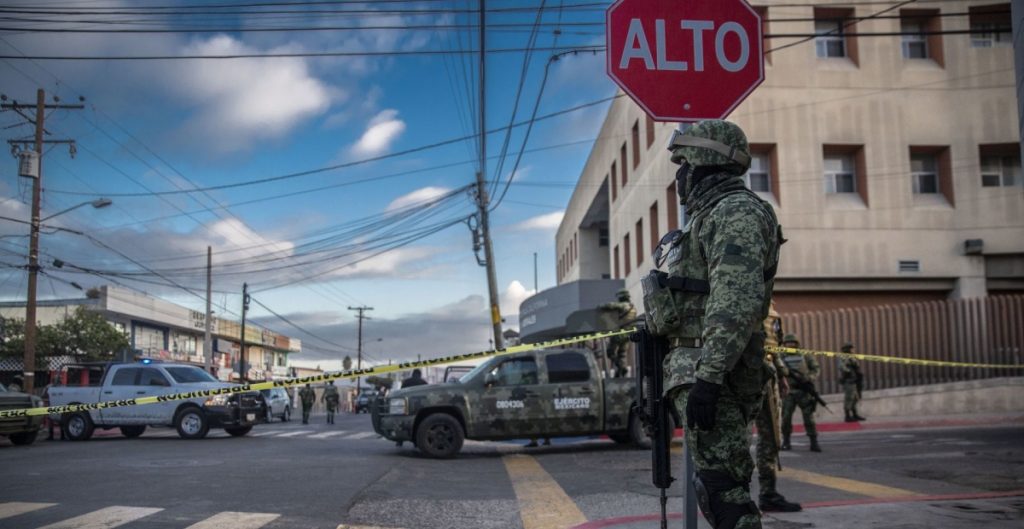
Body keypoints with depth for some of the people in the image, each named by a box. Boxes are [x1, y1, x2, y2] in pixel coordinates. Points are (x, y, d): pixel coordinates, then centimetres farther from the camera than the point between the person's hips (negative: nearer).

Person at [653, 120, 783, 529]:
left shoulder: (736, 212, -10)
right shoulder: (711, 216, 23)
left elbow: (736, 300, -24)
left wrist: (707, 378, -29)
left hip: (712, 371, -10)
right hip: (696, 366, 10)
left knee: (721, 487, -11)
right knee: (720, 488, 13)